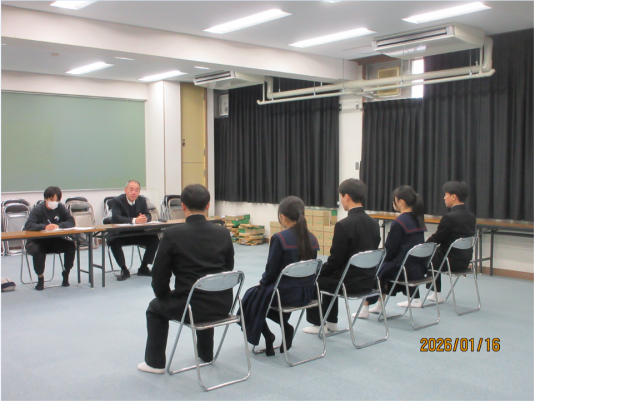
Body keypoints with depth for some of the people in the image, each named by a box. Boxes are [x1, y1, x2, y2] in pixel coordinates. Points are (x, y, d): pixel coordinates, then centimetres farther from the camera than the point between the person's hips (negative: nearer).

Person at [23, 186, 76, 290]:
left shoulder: (61, 208, -1)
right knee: (38, 251, -36)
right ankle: (40, 277, -9)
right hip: (37, 241, -3)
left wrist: (59, 225, -30)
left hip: (55, 241, 3)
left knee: (71, 246, -23)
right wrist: (44, 227, -41)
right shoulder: (38, 209, -11)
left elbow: (71, 222, -11)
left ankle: (66, 274, -3)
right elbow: (28, 225, -25)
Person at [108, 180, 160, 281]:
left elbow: (148, 215, -5)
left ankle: (143, 268, -2)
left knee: (154, 239, -14)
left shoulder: (142, 200, 2)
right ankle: (124, 270, -20)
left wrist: (145, 219, -32)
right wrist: (134, 220, -43)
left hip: (137, 233, 4)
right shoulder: (117, 201, -13)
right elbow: (117, 218, -29)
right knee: (114, 242, -35)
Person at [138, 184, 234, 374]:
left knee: (155, 308, 27)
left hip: (190, 308, -4)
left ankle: (155, 362, 31)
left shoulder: (172, 234, -12)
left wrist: (167, 297, 15)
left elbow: (159, 280, -6)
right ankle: (205, 353, 48)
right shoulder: (223, 233, -1)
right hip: (223, 306, 4)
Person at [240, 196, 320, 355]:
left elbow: (272, 270, -14)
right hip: (308, 293, 6)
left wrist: (263, 281, 9)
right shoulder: (312, 239, 0)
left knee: (252, 297, 22)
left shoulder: (279, 238, -18)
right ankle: (285, 326, 14)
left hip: (287, 294, -6)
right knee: (267, 290, 33)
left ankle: (267, 335, 12)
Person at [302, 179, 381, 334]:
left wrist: (317, 272, 3)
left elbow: (335, 260, -17)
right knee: (329, 276, 31)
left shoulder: (344, 225, -21)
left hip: (349, 282, -7)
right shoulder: (373, 223, 2)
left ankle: (317, 324, 25)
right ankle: (331, 321, 35)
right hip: (368, 279, 7)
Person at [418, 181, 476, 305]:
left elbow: (436, 239, -13)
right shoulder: (471, 217, 4)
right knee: (435, 255, 31)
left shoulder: (450, 217, -21)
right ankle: (437, 295, 35)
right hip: (465, 261, 8)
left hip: (452, 262, -8)